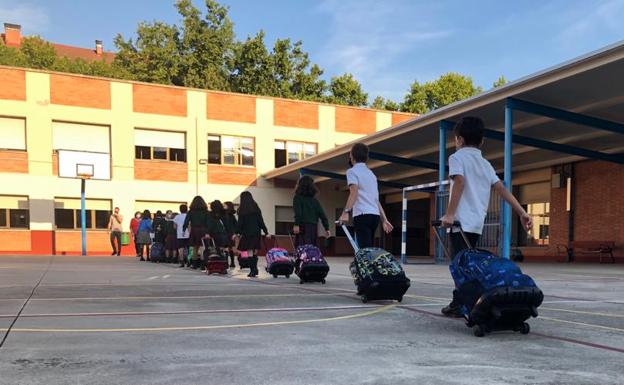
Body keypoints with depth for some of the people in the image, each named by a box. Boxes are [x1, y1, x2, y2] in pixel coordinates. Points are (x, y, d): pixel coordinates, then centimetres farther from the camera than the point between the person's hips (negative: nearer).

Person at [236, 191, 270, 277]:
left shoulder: (242, 210, -4)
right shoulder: (256, 208, 7)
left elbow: (240, 223, -6)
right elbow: (261, 221, 6)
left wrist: (237, 233, 3)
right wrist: (266, 232, 9)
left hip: (247, 233, -4)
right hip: (257, 232, 4)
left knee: (250, 252, -1)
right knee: (255, 252, 10)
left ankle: (253, 270, -3)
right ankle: (255, 269, 10)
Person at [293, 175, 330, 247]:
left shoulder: (298, 198, 4)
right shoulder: (314, 200, 19)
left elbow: (298, 212, -12)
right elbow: (322, 214, 13)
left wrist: (296, 224, -18)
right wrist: (327, 228, 13)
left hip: (303, 226, -6)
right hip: (314, 227, 6)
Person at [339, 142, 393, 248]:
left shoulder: (352, 171, 1)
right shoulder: (371, 173, 25)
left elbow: (354, 192, -16)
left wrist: (346, 212, -25)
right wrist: (384, 220, 21)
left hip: (362, 215, -8)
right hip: (375, 215, 8)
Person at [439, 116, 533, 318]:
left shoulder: (457, 157, -1)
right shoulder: (485, 163, 19)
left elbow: (459, 182, -18)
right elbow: (502, 189, 9)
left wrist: (449, 214, -21)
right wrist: (522, 213, 5)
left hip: (462, 220, -7)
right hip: (477, 222, 7)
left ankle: (460, 304, -6)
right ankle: (462, 302, 18)